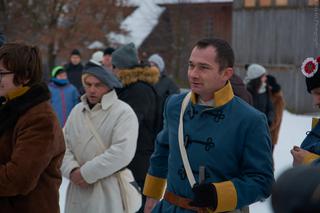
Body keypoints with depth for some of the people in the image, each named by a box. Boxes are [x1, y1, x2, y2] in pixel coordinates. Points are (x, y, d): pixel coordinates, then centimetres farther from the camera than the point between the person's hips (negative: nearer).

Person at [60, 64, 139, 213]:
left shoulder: (123, 112, -10)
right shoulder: (77, 111, 11)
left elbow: (122, 152, -21)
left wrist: (86, 173, -18)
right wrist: (72, 170, -13)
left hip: (108, 194, -6)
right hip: (78, 192, 6)